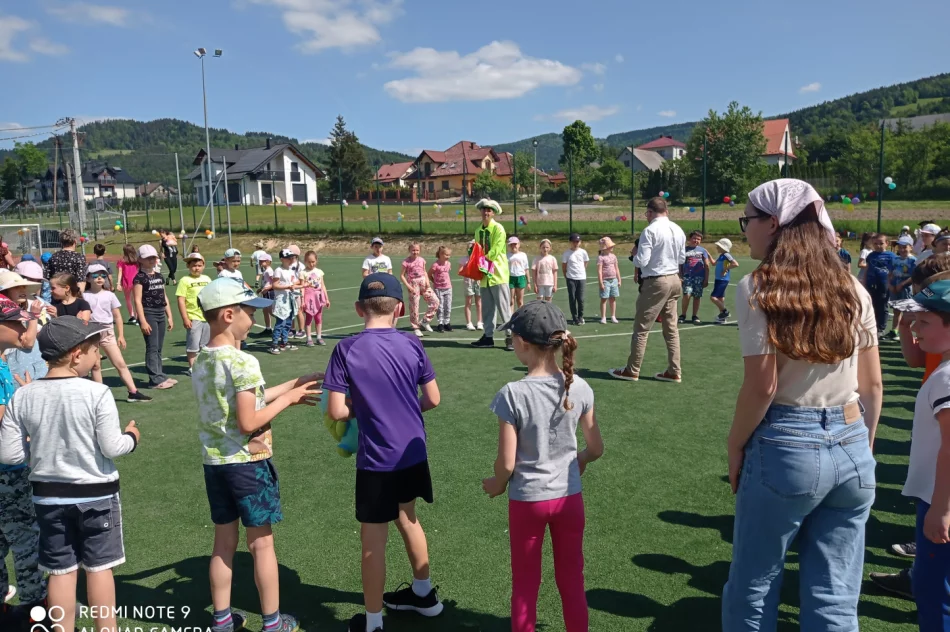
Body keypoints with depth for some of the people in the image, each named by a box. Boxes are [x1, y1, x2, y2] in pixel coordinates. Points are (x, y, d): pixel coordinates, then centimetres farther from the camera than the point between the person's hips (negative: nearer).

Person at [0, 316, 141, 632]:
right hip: (96, 493, -3)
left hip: (48, 495, 4)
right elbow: (112, 448, -17)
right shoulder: (97, 393, -19)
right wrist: (132, 437, 3)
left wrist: (40, 449, 13)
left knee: (61, 571, 15)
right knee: (99, 567, 11)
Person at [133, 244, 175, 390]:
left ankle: (160, 375, 18)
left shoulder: (159, 276, 14)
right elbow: (138, 301, -12)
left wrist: (169, 317, 14)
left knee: (159, 348, 12)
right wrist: (143, 321, -18)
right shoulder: (139, 277, -7)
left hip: (161, 314, 7)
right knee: (152, 347, -6)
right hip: (148, 314, -7)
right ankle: (156, 379, -3)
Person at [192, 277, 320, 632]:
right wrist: (288, 399, -11)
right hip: (248, 463, -7)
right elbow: (249, 421, -23)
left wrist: (290, 386, 10)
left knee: (224, 542, 18)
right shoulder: (242, 362, -21)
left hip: (214, 462, 7)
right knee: (261, 543, 7)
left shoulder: (200, 362, 5)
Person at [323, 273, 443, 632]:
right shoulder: (411, 345, -4)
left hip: (376, 459, -4)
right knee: (406, 517, 26)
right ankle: (423, 593, 43)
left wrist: (359, 409, 6)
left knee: (374, 538, 9)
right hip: (412, 453, 5)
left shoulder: (346, 349, -13)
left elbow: (336, 412, -14)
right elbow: (432, 399, 1)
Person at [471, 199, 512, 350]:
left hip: (497, 273, -7)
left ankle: (510, 337, 0)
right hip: (484, 274, 7)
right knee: (487, 308, 12)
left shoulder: (498, 228, -8)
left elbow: (495, 251, -15)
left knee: (504, 307, -5)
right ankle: (488, 336, 20)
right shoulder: (478, 230, 13)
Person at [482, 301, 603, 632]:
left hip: (527, 501, -3)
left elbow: (507, 463, -17)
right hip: (569, 497, 3)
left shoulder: (512, 394, -21)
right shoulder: (579, 388, -9)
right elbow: (596, 449, 1)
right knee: (572, 582, 20)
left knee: (525, 586, 17)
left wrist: (497, 484, 4)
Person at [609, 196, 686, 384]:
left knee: (641, 328, 1)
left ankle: (632, 371, 8)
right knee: (671, 328, 12)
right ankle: (674, 372, 16)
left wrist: (634, 254, 3)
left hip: (655, 282, -7)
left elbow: (641, 262, -17)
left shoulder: (650, 230, -14)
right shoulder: (678, 230, 7)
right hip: (674, 280, 7)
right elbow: (682, 259, 14)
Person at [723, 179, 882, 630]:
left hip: (786, 446, -5)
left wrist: (735, 445, -1)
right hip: (851, 446, 5)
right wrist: (863, 446, 19)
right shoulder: (852, 289, 4)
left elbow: (762, 387, -14)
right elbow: (873, 385, 8)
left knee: (753, 588, 13)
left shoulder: (758, 288, -11)